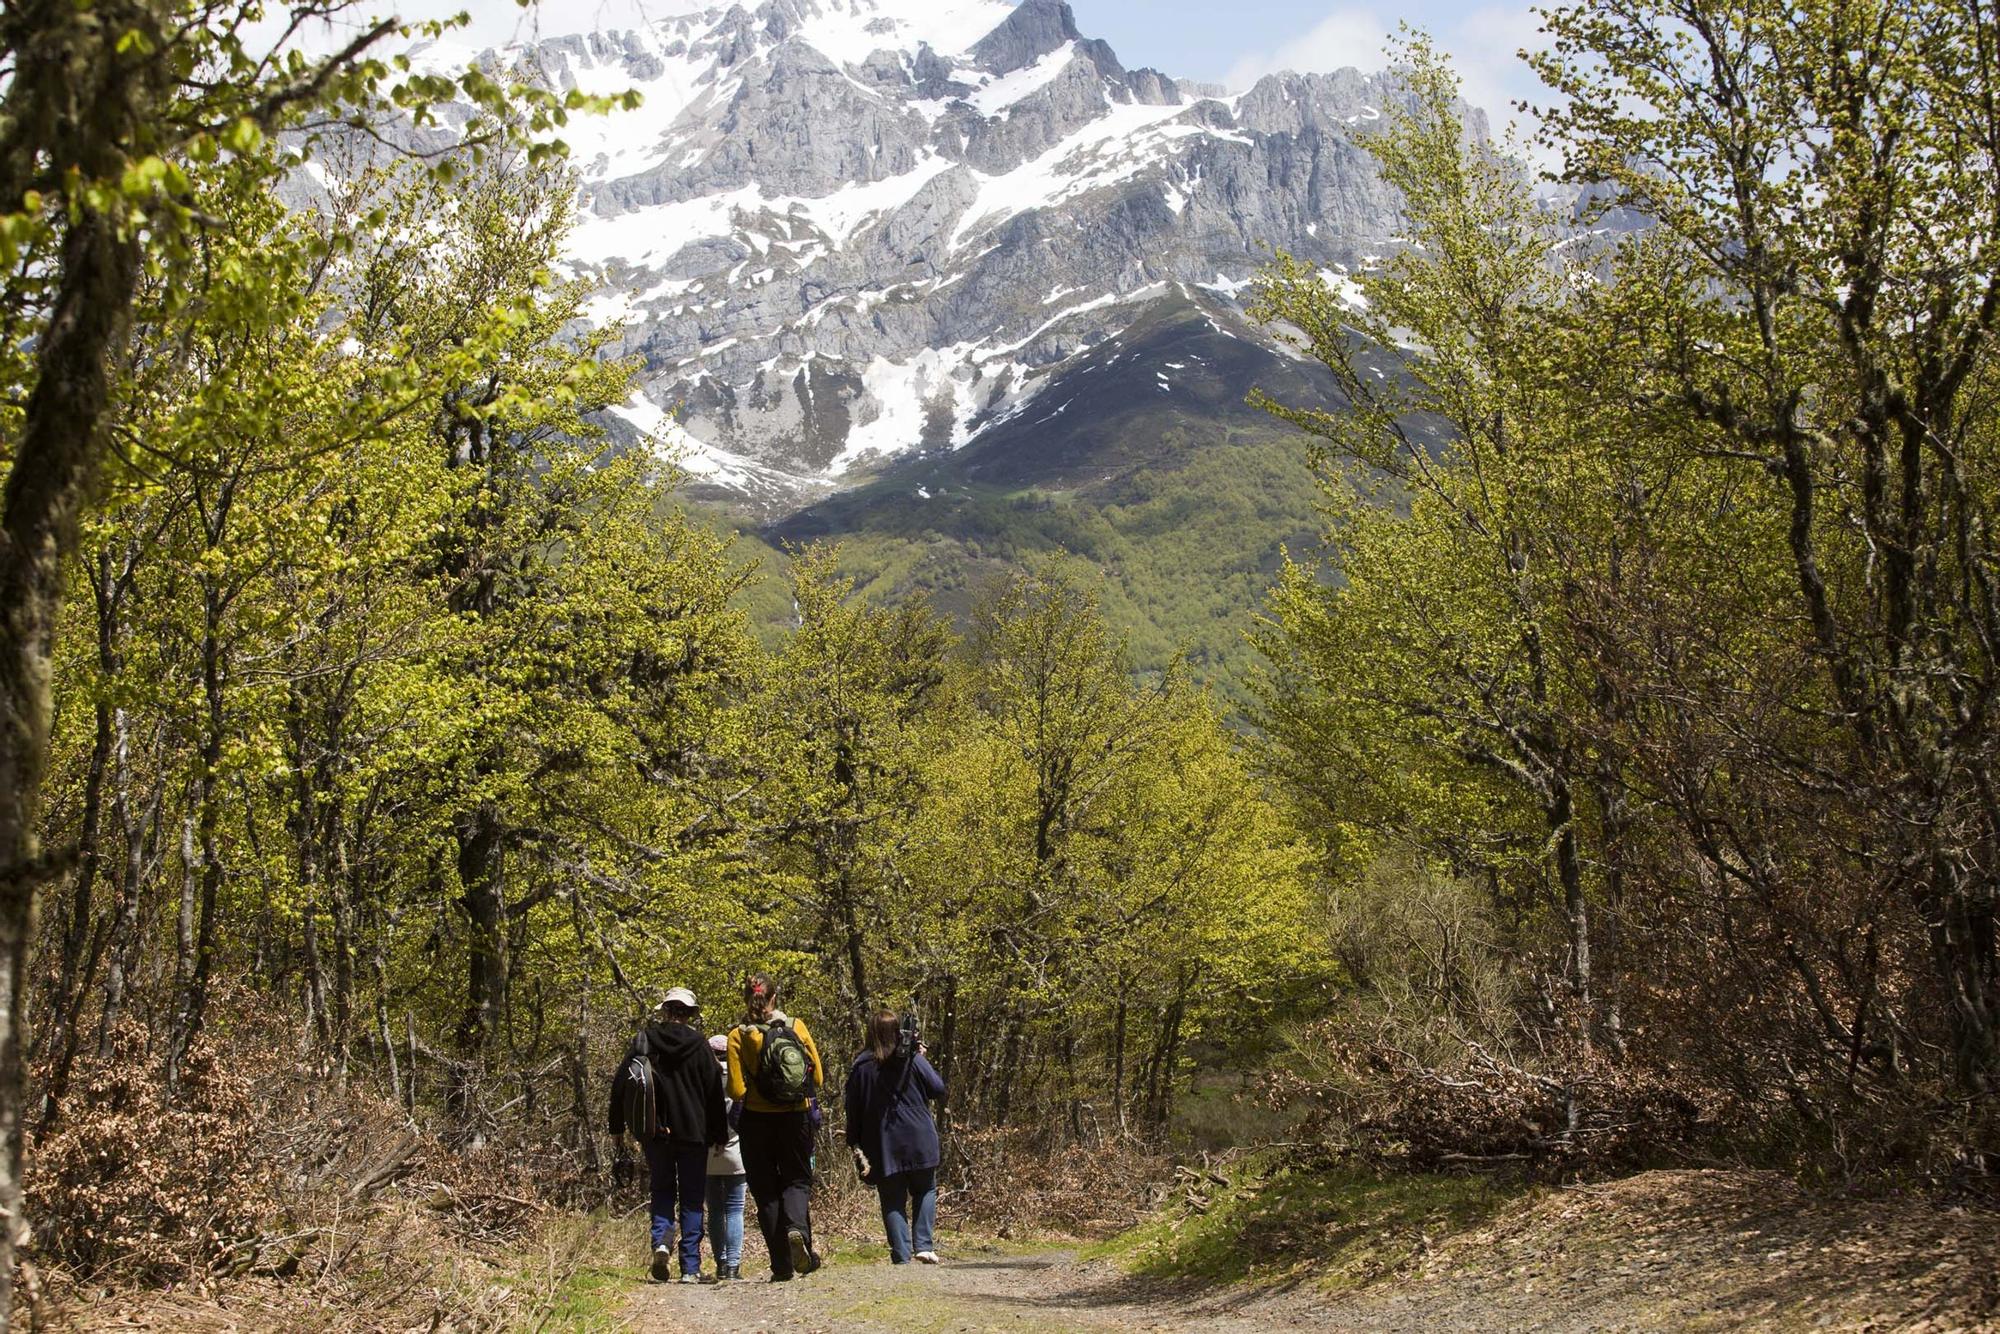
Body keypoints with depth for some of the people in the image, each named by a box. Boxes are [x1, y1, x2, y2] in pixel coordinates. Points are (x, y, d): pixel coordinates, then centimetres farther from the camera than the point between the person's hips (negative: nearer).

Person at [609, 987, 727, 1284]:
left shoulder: (643, 1040, 0)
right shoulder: (699, 1045, -4)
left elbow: (620, 1084, 1)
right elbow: (714, 1092, -3)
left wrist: (617, 1127, 9)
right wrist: (719, 1134, 5)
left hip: (654, 1133, 1)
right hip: (692, 1132, -1)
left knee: (662, 1192, 17)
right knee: (692, 1200, 7)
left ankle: (661, 1242, -9)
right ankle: (690, 1268, 3)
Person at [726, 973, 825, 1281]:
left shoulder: (739, 1036, -8)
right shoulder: (796, 1026, -2)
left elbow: (737, 1090, -11)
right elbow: (818, 1077, 0)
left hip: (757, 1120, -1)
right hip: (796, 1118, 1)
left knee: (766, 1190, 10)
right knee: (797, 1180, 15)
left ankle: (782, 1265, 7)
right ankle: (797, 1228, -16)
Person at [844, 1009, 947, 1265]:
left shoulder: (861, 1067, -2)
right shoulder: (913, 1060, -5)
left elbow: (853, 1109, 0)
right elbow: (938, 1089, 3)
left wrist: (855, 1145, 7)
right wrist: (924, 1059, 12)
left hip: (882, 1145, 0)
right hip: (918, 1142, 0)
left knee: (892, 1201, 6)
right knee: (925, 1190, 17)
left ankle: (901, 1255, -1)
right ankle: (924, 1245, 2)